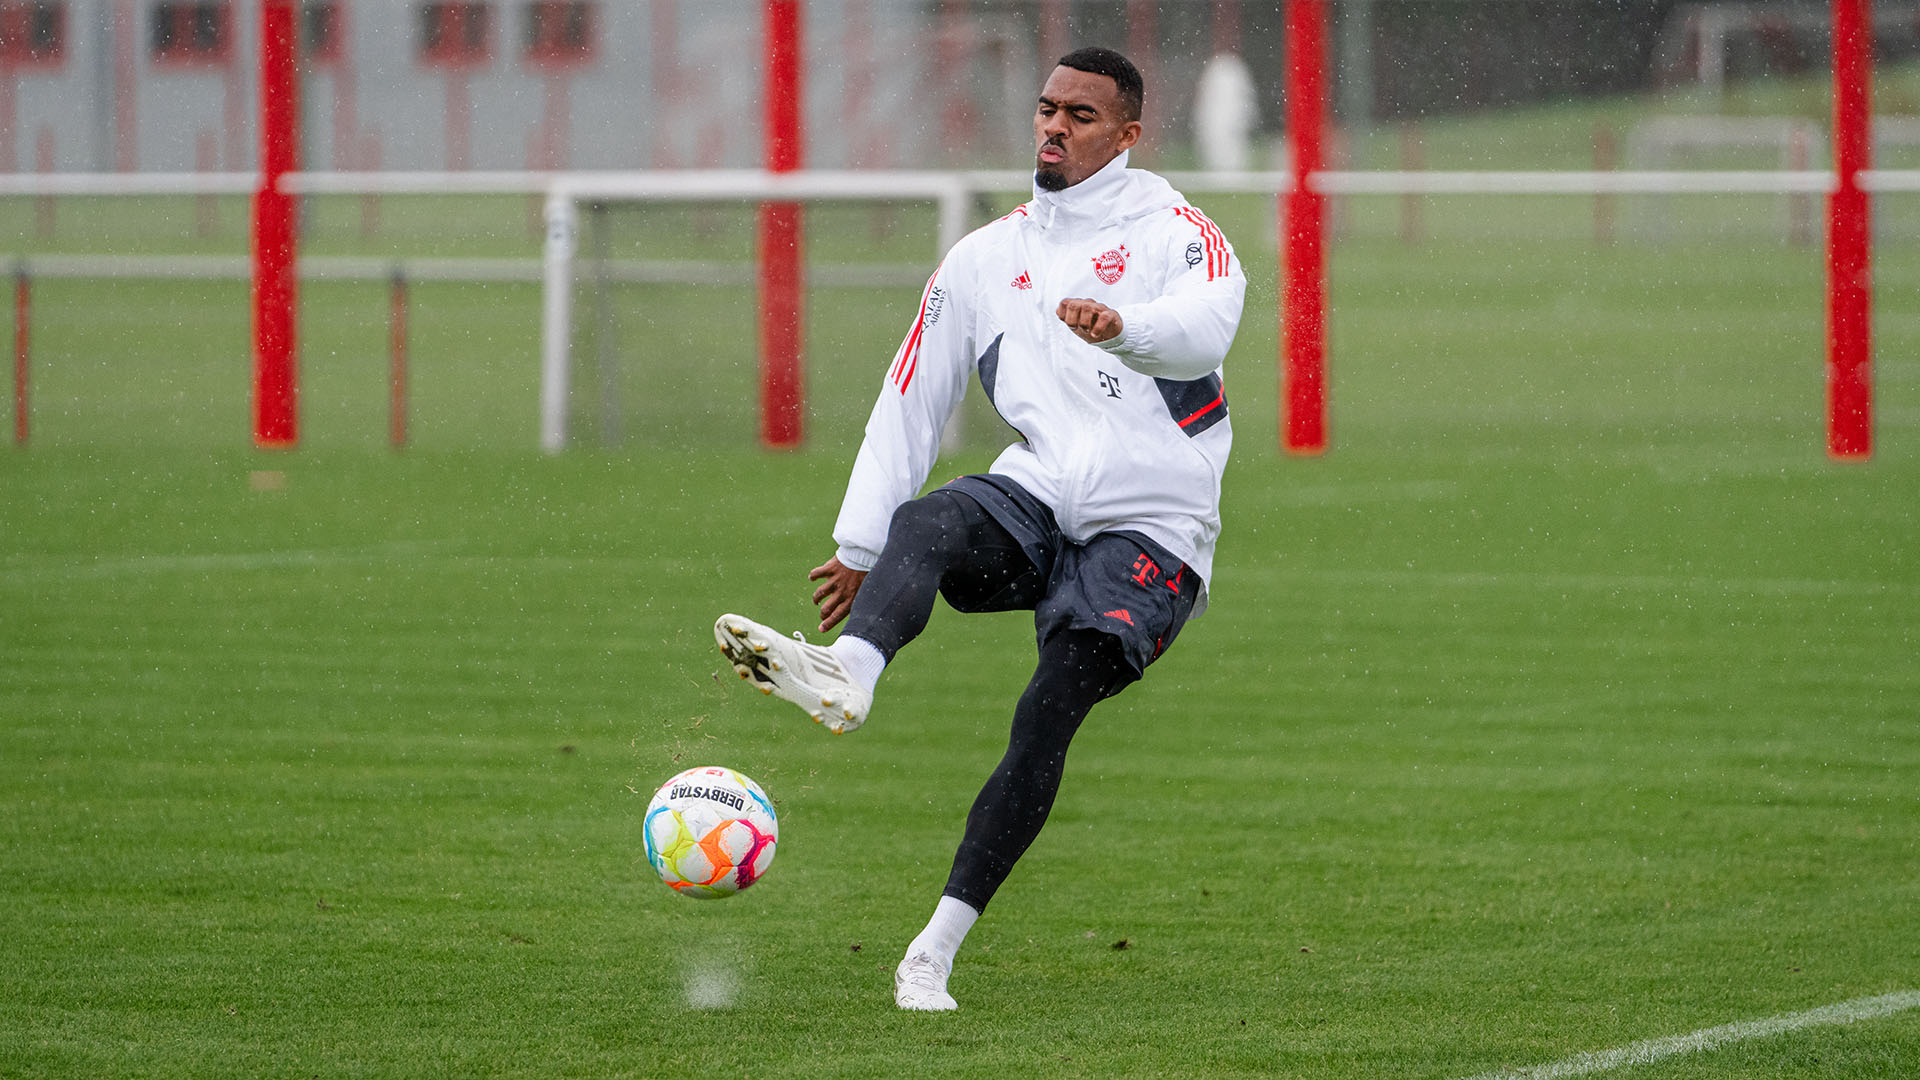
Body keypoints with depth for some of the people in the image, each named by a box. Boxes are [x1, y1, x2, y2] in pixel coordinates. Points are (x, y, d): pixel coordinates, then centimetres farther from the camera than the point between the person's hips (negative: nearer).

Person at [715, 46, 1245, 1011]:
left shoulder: (1168, 228, 4)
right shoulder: (984, 259, 19)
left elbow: (1208, 321, -19)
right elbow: (911, 401, 18)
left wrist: (1123, 326, -41)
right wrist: (859, 544, 9)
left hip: (1151, 529, -4)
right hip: (1038, 497, 4)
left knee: (1047, 715, -20)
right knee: (926, 525, -31)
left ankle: (935, 951, -20)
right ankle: (846, 673, -62)